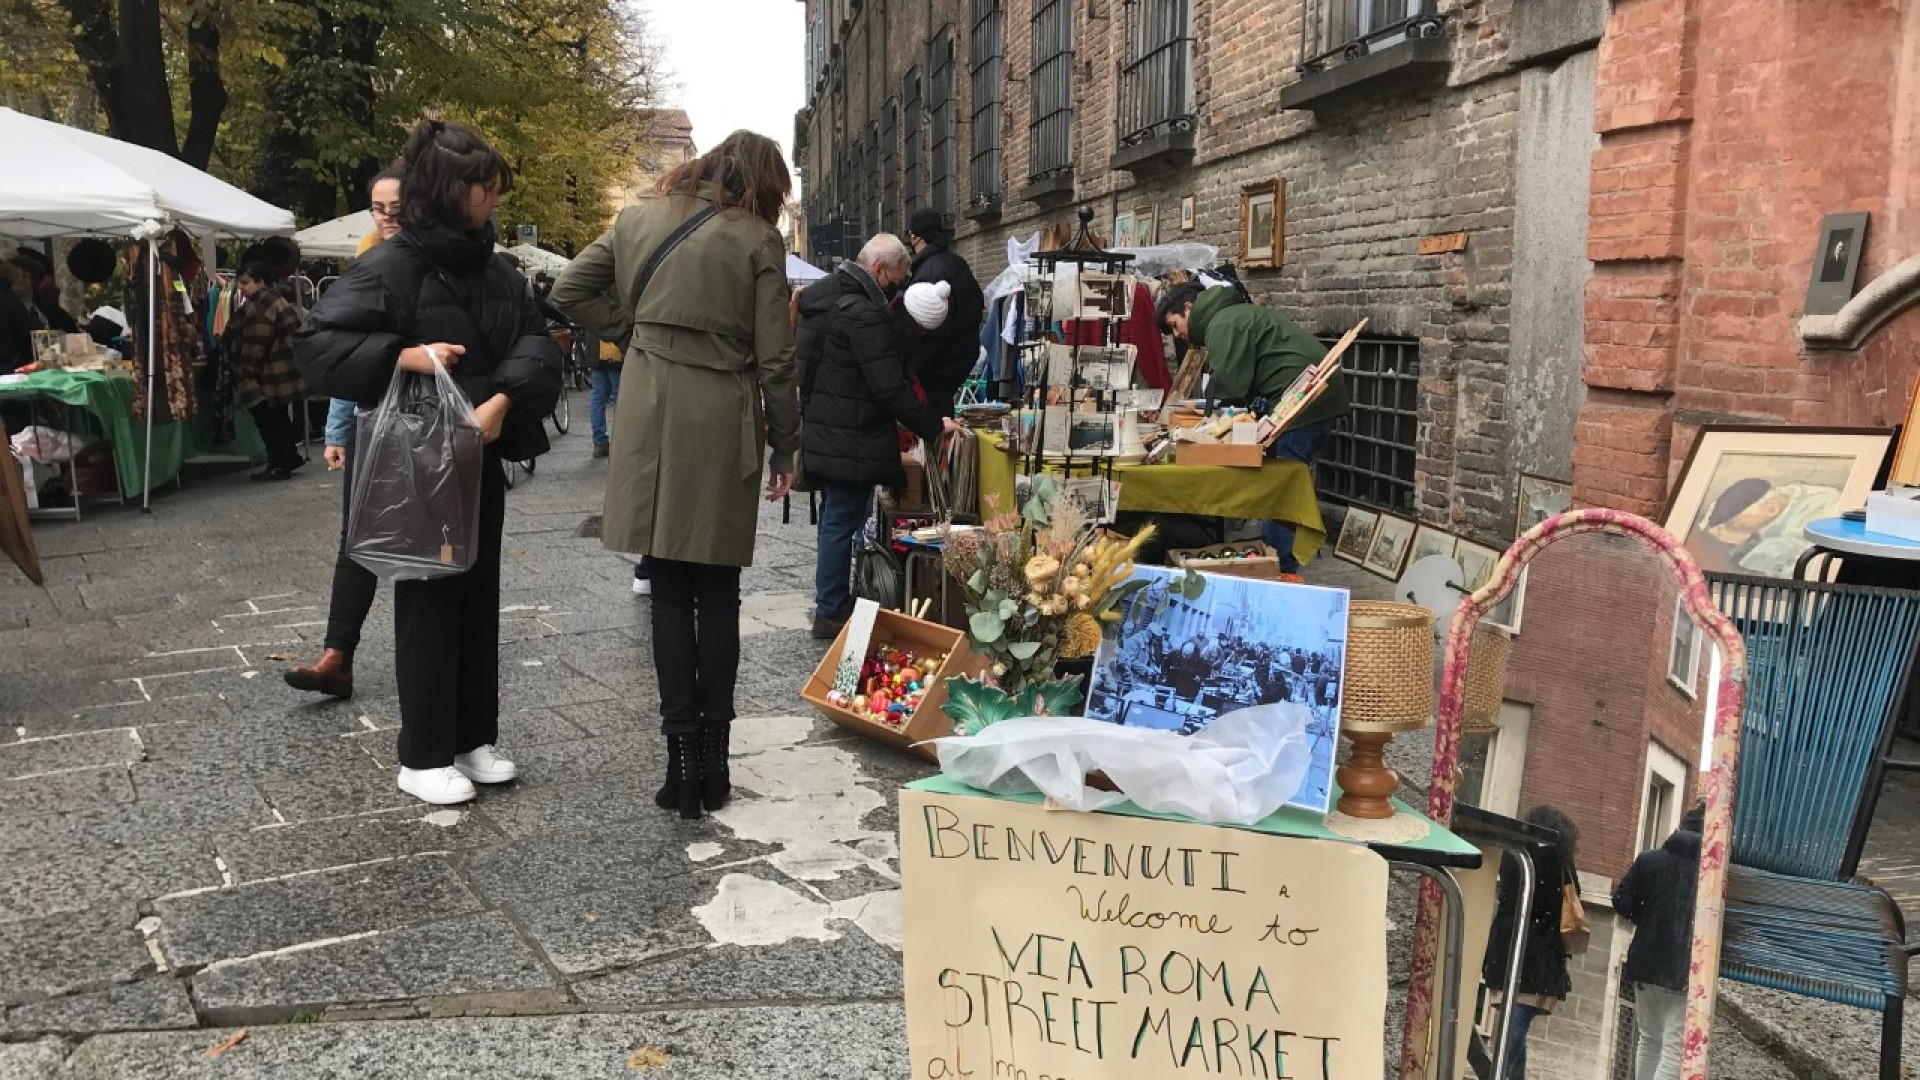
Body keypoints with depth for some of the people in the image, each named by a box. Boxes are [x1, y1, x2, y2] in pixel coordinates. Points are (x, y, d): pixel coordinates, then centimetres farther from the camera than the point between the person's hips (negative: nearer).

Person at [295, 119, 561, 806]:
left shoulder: (496, 272, 7)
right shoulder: (391, 266, -12)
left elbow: (537, 343, -2)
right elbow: (316, 343, -16)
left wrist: (502, 398, -20)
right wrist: (407, 355, -27)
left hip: (482, 461, 7)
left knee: (479, 600, 12)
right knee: (429, 606, 1)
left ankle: (473, 739, 25)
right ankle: (423, 757, 14)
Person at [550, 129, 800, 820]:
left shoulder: (639, 219, 9)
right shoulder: (757, 240, -1)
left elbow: (569, 291, 11)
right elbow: (774, 357, -3)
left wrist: (632, 331, 14)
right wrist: (785, 445, 5)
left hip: (652, 418, 2)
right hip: (722, 424, -2)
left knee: (670, 592, 6)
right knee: (717, 593, 8)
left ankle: (684, 763, 6)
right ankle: (714, 763, 12)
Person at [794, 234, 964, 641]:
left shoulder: (820, 295, 10)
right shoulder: (865, 314, -22)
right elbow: (891, 387, -24)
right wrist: (933, 425, -16)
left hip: (820, 434, 10)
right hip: (850, 443, -10)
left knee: (834, 517, 19)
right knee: (842, 523, -1)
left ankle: (833, 602, 30)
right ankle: (830, 613, 8)